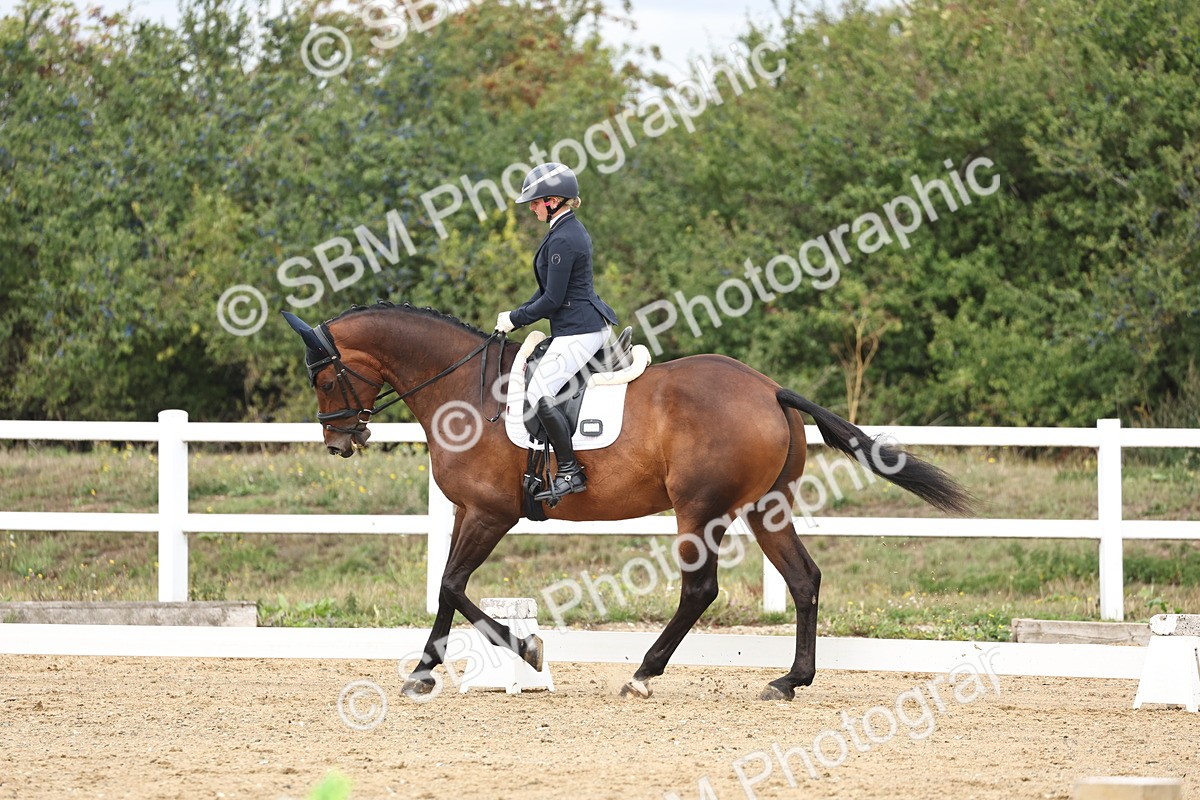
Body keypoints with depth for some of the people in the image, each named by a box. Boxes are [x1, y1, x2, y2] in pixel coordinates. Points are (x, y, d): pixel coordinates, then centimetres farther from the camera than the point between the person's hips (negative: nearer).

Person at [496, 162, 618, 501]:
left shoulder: (562, 241, -20)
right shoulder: (572, 230, 13)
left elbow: (552, 300, -19)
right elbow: (551, 289, 20)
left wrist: (515, 318, -6)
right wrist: (518, 315, 12)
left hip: (577, 331, -11)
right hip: (592, 324, 11)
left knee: (539, 394, -14)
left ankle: (570, 473, -14)